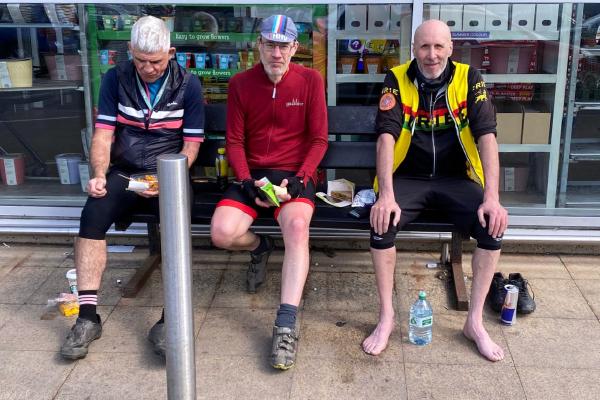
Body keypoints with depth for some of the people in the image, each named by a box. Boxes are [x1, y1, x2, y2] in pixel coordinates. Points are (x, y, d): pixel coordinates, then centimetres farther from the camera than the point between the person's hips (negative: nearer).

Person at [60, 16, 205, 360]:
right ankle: (88, 317, -22)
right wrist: (99, 175, -17)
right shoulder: (116, 79, 4)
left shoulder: (188, 85, -1)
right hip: (123, 172, 2)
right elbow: (103, 133, 1)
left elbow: (192, 144, -2)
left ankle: (170, 319, -29)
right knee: (92, 216, -27)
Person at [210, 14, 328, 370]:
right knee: (222, 232, -23)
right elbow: (234, 141, 4)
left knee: (297, 225, -35)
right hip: (253, 176, 3)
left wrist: (298, 180, -14)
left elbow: (319, 140, 0)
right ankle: (260, 248, 16)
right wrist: (247, 181, -12)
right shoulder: (241, 84, 4)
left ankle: (287, 325, -32)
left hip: (296, 174, -2)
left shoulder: (310, 80, 0)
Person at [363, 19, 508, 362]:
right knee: (382, 222, -29)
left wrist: (492, 198, -25)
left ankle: (475, 321, -7)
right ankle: (387, 317, -11)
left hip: (456, 179, 1)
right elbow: (386, 137, -16)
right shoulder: (397, 80, -5)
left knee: (494, 226, -24)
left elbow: (487, 137, -12)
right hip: (407, 178, -1)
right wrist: (386, 195, -30)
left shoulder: (469, 79, -4)